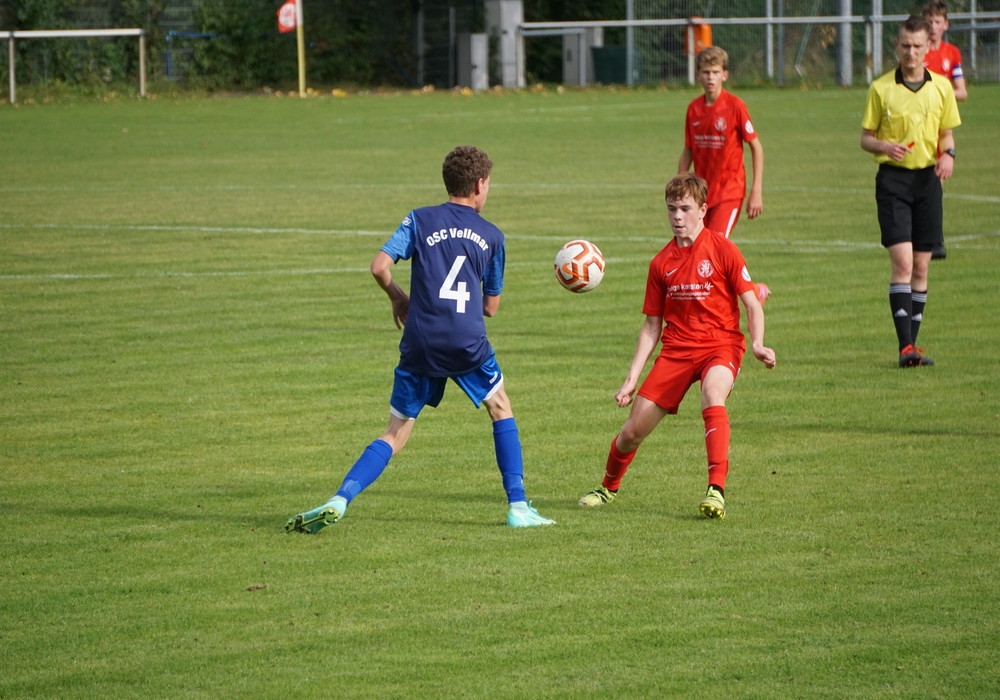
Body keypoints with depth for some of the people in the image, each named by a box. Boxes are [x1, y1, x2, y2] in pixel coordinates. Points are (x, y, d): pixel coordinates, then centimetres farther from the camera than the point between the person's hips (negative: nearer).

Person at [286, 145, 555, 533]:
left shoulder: (420, 220, 8)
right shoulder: (492, 236, 12)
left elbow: (379, 266, -3)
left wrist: (398, 297, 15)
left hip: (420, 345, 1)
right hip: (469, 343, -1)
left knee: (395, 435, 9)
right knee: (501, 410, 23)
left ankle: (340, 500, -10)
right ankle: (518, 507, 18)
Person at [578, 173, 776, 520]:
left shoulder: (722, 250, -4)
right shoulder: (662, 263, 8)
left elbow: (752, 304, -4)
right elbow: (651, 327, 13)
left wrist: (757, 344, -22)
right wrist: (631, 380, 7)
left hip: (721, 344, -4)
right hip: (677, 347, 4)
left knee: (713, 393, -38)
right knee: (633, 429, -1)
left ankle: (716, 490, -40)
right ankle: (609, 487, 29)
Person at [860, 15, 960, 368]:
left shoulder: (941, 87, 7)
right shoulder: (881, 88, -1)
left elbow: (947, 134, 16)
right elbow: (866, 137, 4)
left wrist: (948, 154, -6)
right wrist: (884, 146, -18)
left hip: (928, 178, 3)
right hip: (893, 178, -3)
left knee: (921, 266, 6)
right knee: (902, 261, -14)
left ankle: (911, 343, 15)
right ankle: (905, 346, -18)